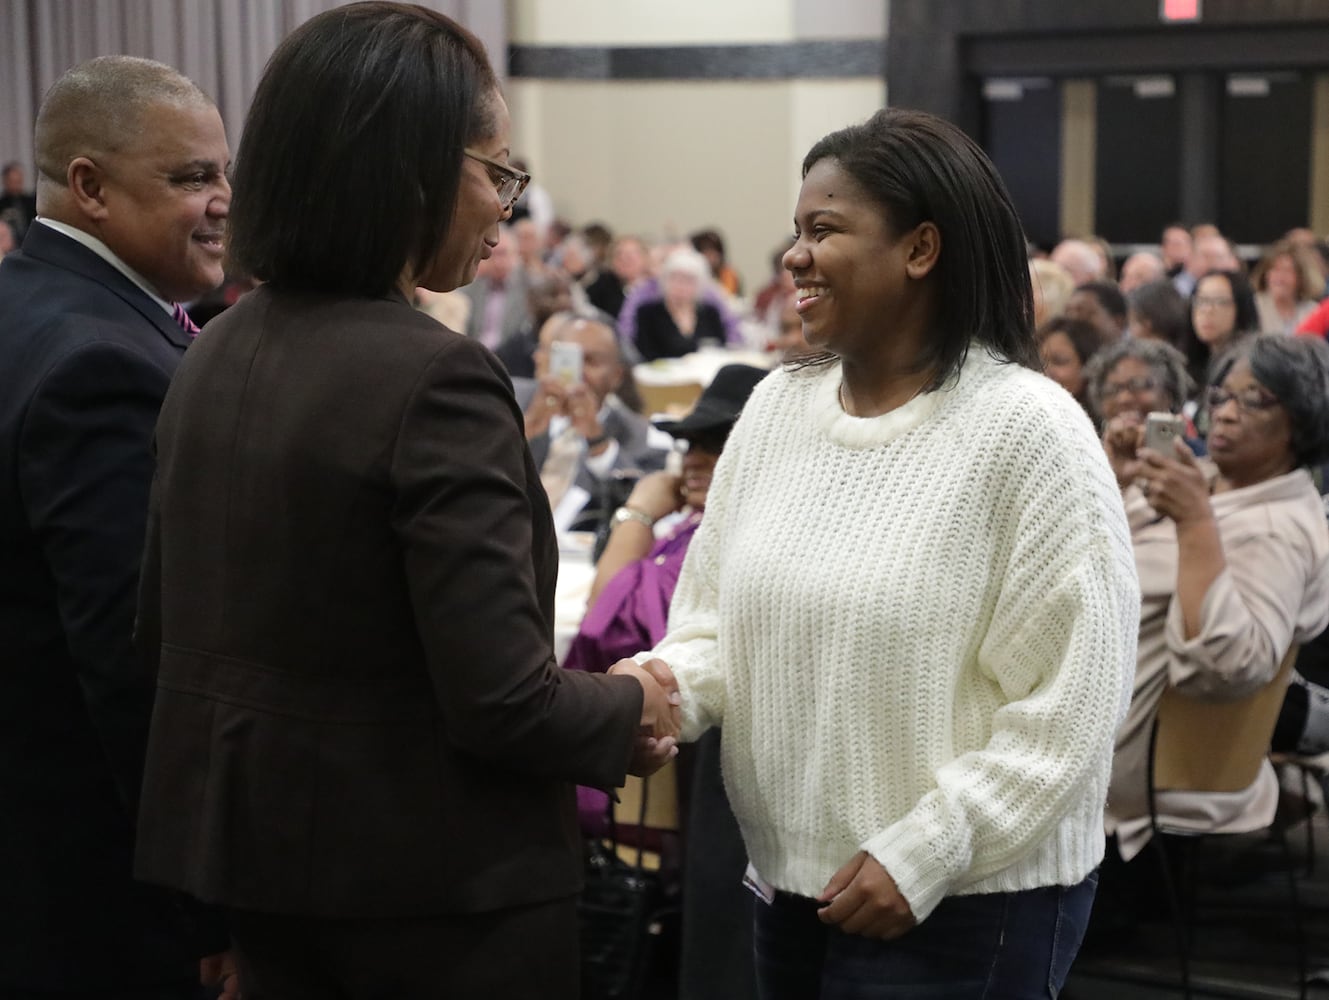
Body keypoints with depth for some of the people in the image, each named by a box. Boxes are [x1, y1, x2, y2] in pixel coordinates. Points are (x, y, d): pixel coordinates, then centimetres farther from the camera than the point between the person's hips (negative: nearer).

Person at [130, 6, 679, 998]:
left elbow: (162, 629, 10)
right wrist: (632, 707, -4)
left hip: (252, 844, 8)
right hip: (440, 880, -8)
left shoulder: (215, 353, 3)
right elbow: (502, 702, -22)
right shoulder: (435, 378, -21)